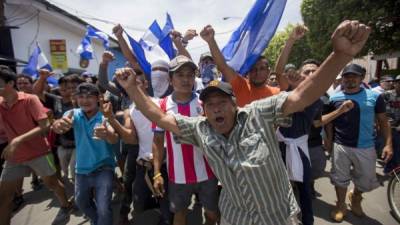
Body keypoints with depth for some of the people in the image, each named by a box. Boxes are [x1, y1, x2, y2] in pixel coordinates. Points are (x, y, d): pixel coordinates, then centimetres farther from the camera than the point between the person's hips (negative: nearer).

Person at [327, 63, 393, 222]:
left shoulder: (374, 96, -3)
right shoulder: (334, 99, -1)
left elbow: (383, 121, 2)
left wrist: (388, 144, -5)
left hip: (366, 148, 1)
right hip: (340, 147, 0)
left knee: (366, 180, 15)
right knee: (340, 178, 11)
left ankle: (355, 197, 46)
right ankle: (341, 206, 33)